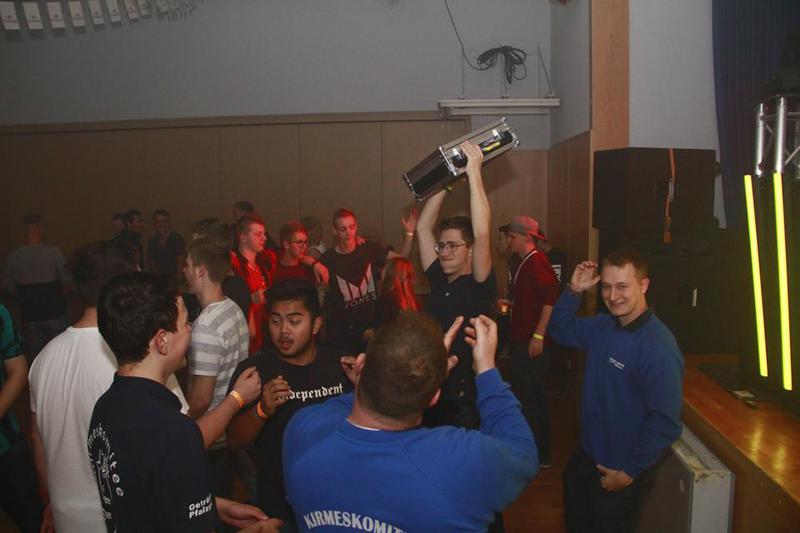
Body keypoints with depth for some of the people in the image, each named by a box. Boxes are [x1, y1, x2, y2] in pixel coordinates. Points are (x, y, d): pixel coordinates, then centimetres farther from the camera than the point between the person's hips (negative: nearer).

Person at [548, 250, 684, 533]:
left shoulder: (658, 346, -26)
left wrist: (629, 473, -18)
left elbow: (665, 422, -26)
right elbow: (560, 329, 14)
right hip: (585, 457, 7)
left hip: (619, 475, -7)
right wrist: (574, 291, -3)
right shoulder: (602, 326, -2)